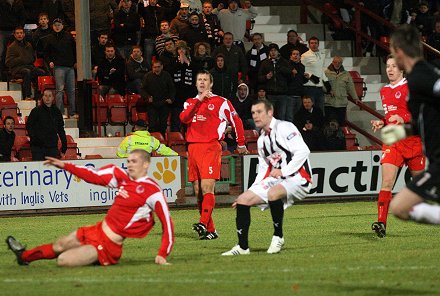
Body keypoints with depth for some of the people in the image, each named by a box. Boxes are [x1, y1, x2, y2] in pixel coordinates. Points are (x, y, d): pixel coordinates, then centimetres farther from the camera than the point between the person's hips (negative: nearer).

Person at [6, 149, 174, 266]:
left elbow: (167, 223, -17)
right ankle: (24, 256, 44)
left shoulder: (152, 191, -18)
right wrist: (65, 166, 10)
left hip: (108, 245, -7)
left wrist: (162, 255, -23)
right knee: (59, 245, 23)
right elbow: (93, 177, 11)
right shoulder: (123, 177, 3)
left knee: (63, 260, -13)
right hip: (97, 230, 7)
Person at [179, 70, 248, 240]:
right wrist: (199, 100, -7)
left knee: (207, 188, -18)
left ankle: (204, 224, -30)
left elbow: (236, 121, 12)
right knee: (198, 192, 1)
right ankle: (210, 231, 4)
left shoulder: (221, 102, 6)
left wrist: (241, 144, 15)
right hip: (193, 148, 5)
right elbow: (184, 118, -1)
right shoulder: (190, 103, 18)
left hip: (211, 147, -5)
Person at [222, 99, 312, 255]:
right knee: (243, 199, -2)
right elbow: (263, 171, 21)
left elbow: (303, 151, -18)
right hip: (276, 180, 9)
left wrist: (283, 171, -21)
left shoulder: (284, 128, -9)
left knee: (273, 193, -37)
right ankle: (243, 247, 2)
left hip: (297, 178, -9)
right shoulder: (262, 140, 18)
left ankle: (278, 236, -18)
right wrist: (252, 191, 11)